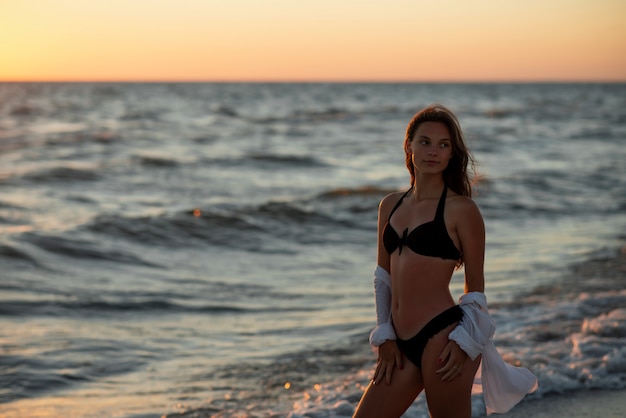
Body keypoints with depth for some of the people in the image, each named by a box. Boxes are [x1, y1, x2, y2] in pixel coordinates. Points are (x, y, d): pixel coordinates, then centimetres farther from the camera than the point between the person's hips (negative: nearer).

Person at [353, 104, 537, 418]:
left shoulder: (461, 210, -5)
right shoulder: (390, 206, 11)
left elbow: (475, 285, -3)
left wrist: (464, 341, -12)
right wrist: (385, 337, 8)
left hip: (441, 337, -6)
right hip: (401, 343, 6)